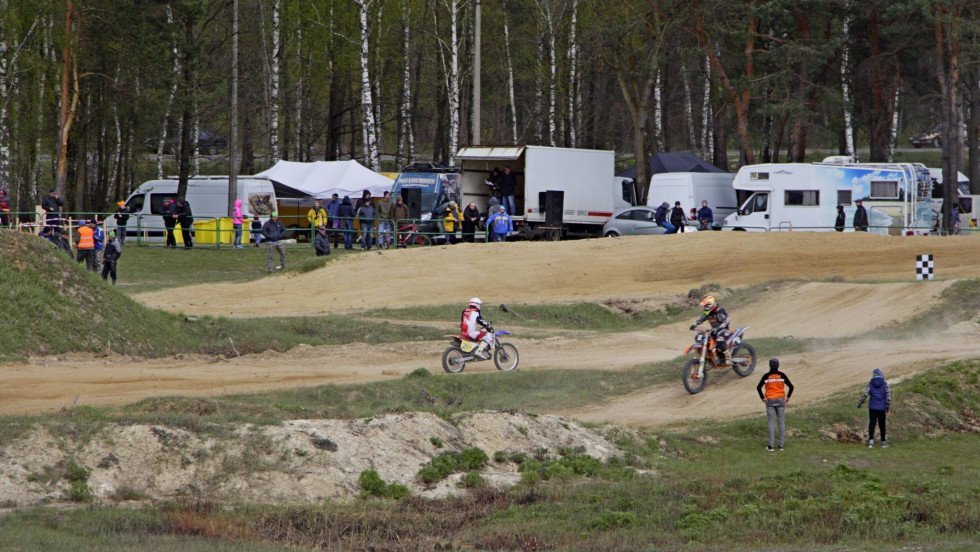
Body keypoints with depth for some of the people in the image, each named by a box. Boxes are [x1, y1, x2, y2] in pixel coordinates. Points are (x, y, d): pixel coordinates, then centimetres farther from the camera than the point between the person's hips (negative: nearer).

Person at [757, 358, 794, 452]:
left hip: (770, 401, -1)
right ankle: (781, 445, 6)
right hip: (780, 400, 1)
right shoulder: (782, 375, -3)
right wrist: (788, 397, 3)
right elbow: (791, 386, -6)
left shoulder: (766, 376, -5)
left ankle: (771, 445, -1)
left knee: (771, 422, 2)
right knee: (781, 421, 7)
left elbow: (758, 387, -11)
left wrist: (762, 398, -3)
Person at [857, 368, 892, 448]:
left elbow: (864, 394, -3)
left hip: (872, 408, 0)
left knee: (872, 424, -1)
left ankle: (871, 440, -18)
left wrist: (859, 404, 9)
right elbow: (888, 396, -4)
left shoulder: (870, 384, -1)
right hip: (882, 408, 0)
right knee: (882, 425, 11)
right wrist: (888, 408, 3)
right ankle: (883, 442, 18)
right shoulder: (885, 384, -3)